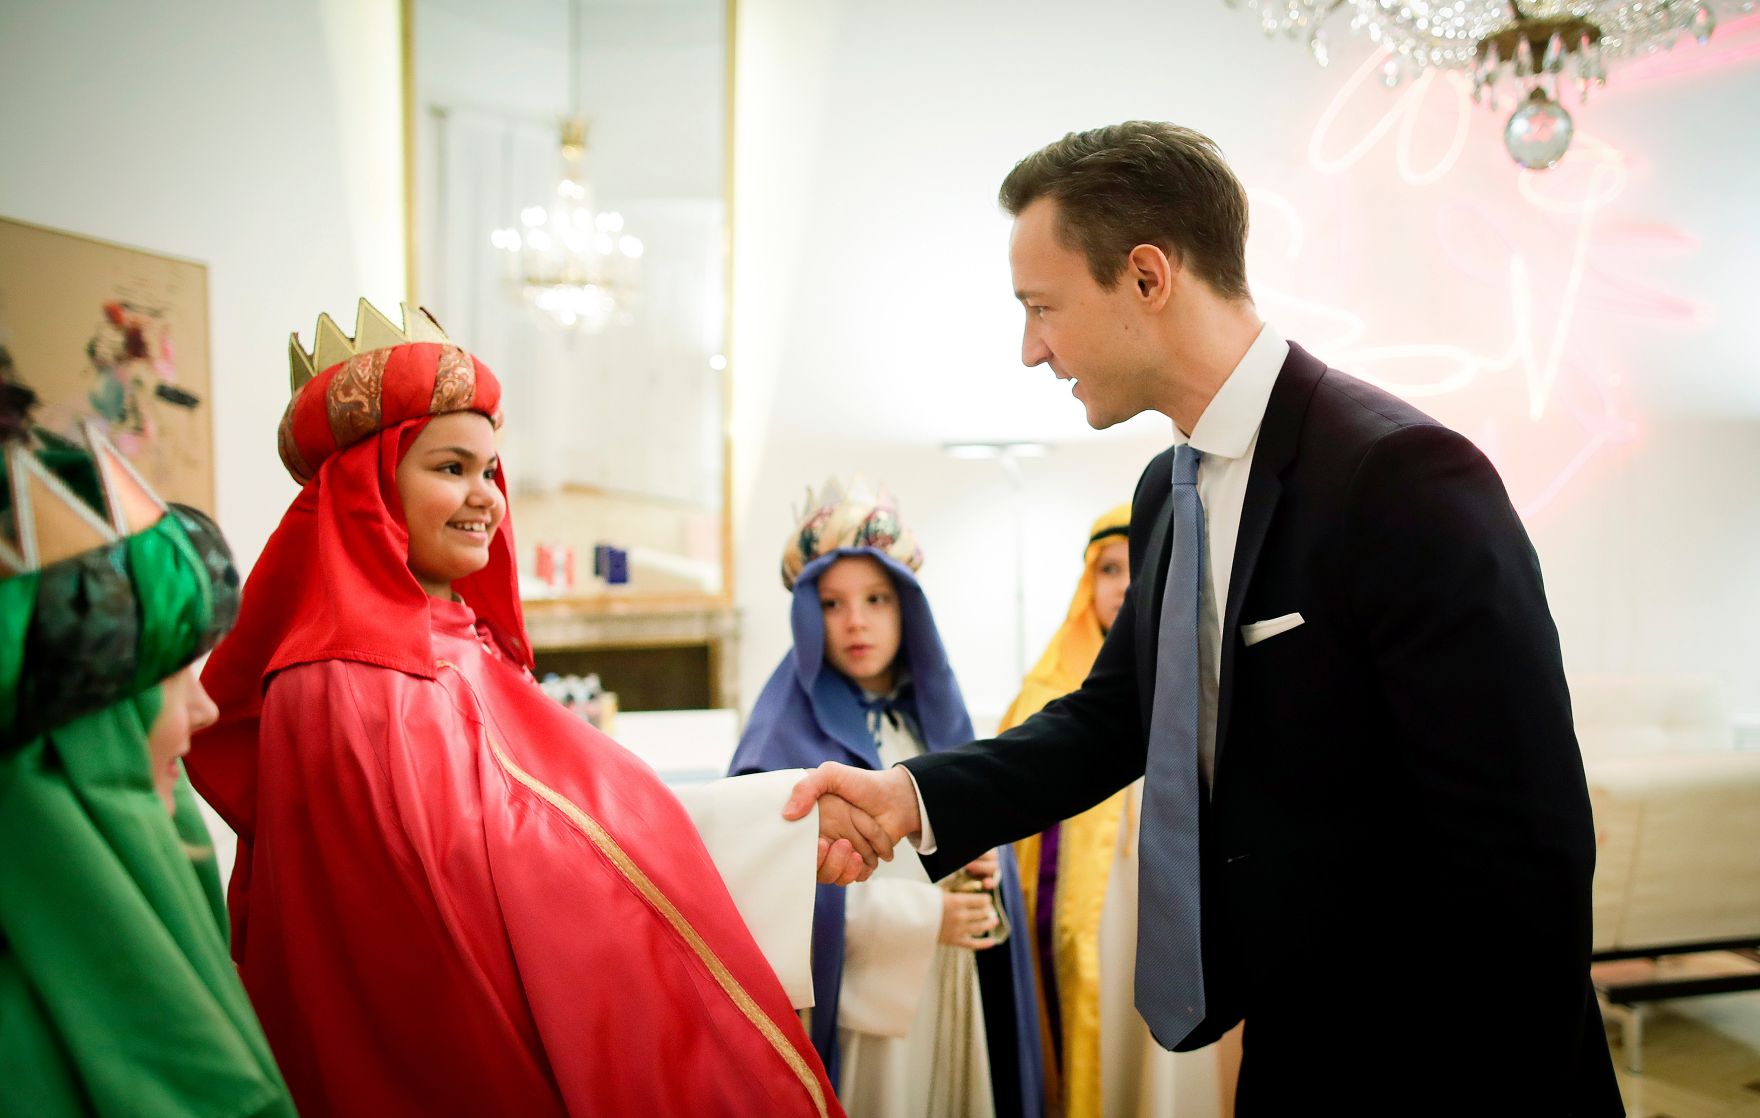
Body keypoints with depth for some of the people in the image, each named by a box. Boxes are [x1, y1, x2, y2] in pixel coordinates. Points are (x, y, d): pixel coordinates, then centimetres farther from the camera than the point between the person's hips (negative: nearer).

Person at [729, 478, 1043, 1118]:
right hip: (862, 1010, -5)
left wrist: (984, 866, -7)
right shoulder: (791, 734, -10)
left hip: (955, 997, 6)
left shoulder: (936, 714, 9)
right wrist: (924, 917, -18)